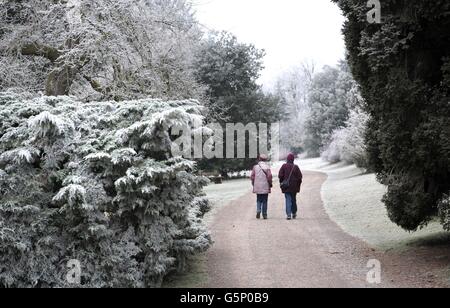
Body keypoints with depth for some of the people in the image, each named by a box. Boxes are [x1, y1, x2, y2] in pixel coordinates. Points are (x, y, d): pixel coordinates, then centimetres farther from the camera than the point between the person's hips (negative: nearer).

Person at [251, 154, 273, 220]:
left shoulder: (255, 167, 1)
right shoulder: (267, 167, -7)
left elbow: (252, 176, 2)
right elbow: (269, 176, -11)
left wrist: (253, 184, 13)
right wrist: (270, 184, 2)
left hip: (257, 187, 2)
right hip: (265, 187, -2)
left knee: (259, 200, 13)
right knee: (265, 201, 7)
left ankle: (258, 211, -8)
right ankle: (264, 214, 9)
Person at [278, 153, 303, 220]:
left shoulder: (284, 166, -4)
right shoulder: (296, 167, -3)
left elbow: (280, 176, -6)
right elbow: (300, 177, -2)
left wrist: (282, 183, 8)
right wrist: (298, 186, 8)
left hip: (286, 187, -1)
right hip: (294, 187, 1)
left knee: (288, 200, 0)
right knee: (293, 200, 15)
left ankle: (289, 214, -12)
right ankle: (294, 214, 25)